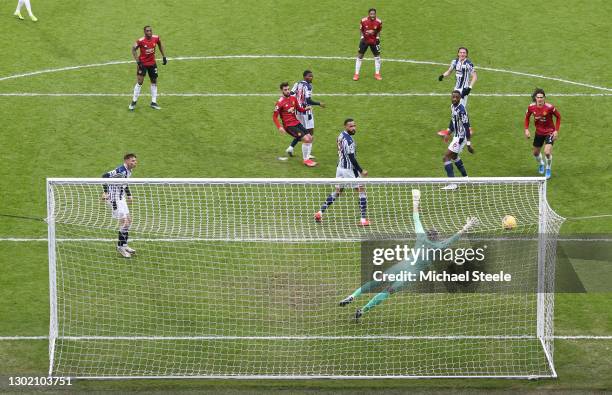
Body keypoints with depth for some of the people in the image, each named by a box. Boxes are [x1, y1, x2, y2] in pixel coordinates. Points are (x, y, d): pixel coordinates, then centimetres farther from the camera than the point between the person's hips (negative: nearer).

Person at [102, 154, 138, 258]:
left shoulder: (129, 171, 7)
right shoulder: (121, 170, -23)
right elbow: (105, 176, -32)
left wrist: (129, 195, 19)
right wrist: (105, 192, -35)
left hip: (121, 198, 10)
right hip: (114, 198, -10)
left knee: (128, 220, 15)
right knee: (124, 222, -9)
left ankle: (124, 245, 25)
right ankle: (120, 247, 3)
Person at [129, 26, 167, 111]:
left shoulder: (156, 38, -9)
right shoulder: (141, 41, -21)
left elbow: (160, 46, 11)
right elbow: (133, 49, -12)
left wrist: (164, 57, 9)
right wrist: (138, 61, -17)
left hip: (152, 64, 5)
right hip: (143, 63, -5)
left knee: (154, 82, 9)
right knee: (140, 82, -9)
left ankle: (153, 103, 19)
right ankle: (133, 102, 2)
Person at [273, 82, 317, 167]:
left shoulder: (293, 98, 5)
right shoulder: (280, 102, -15)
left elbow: (299, 109, 16)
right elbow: (274, 117, -11)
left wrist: (305, 109, -6)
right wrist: (279, 127, -22)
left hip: (296, 123, 8)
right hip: (289, 126, -8)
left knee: (310, 138, 5)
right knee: (306, 139, -17)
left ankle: (307, 158, 19)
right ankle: (305, 160, -3)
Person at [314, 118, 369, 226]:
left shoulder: (341, 135, 7)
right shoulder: (348, 139, -21)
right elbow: (351, 158, -23)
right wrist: (361, 171, -18)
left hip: (340, 167, 9)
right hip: (349, 169, -9)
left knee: (337, 191, 19)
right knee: (362, 191, 2)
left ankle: (320, 212, 17)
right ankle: (363, 219, 1)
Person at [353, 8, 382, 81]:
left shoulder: (378, 22, -12)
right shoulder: (363, 21, -15)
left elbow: (378, 31, 4)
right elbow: (361, 30, -1)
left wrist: (378, 39, -9)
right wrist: (362, 37, -11)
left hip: (374, 41, 1)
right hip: (365, 40, -1)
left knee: (377, 56, 4)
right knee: (359, 56, -1)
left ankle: (377, 74, 20)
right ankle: (356, 74, 8)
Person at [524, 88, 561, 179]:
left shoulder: (549, 107, -24)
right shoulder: (531, 107, -14)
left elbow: (558, 117, -8)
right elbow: (527, 117, 7)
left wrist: (556, 130, -12)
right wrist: (526, 129, -3)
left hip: (550, 132, -4)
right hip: (539, 132, 4)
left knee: (547, 152, -19)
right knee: (536, 152, 16)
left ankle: (548, 170, 10)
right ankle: (541, 164, 52)